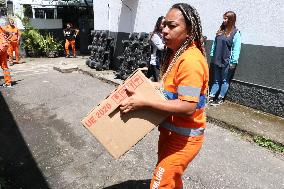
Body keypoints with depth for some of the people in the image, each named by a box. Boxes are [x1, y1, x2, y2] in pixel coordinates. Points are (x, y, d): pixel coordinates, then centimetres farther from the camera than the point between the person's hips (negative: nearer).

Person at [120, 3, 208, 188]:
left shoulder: (190, 61, -26)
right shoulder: (176, 53, 6)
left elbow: (187, 107, -31)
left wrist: (144, 101, -29)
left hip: (184, 138, -9)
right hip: (171, 131, 9)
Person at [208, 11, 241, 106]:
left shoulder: (235, 33, -9)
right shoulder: (220, 31, 9)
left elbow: (236, 49, -12)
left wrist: (233, 62, -14)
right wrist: (212, 56, 11)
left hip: (226, 62, -5)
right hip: (216, 61, 5)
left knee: (224, 80, 8)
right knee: (216, 80, 12)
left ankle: (220, 98, 17)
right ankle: (211, 96, 17)